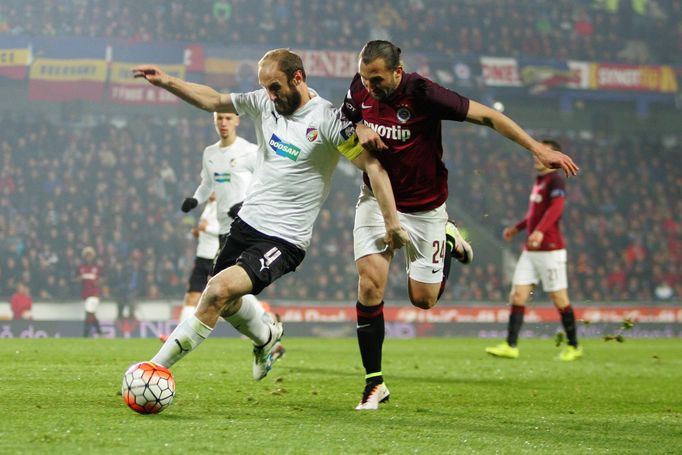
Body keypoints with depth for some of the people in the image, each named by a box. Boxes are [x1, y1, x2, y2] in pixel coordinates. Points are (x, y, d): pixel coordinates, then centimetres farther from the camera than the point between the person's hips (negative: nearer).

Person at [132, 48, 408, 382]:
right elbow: (212, 100, 14)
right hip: (246, 224, 8)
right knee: (224, 303, 17)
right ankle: (267, 336, 50)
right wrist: (166, 82, 2)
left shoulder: (328, 119, -16)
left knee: (218, 291, -24)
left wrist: (392, 224, -20)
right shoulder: (263, 103, 3)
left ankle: (156, 367, -18)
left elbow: (373, 167, -17)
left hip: (284, 239, -7)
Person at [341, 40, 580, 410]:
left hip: (424, 208, -2)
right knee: (370, 282, -15)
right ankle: (374, 383, -6)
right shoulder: (360, 88, -12)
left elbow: (485, 116, -22)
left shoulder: (422, 94, -26)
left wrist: (538, 149, -26)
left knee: (423, 299, 3)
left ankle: (449, 240, 35)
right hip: (377, 199, 3)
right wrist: (359, 129, -17)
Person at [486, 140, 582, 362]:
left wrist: (540, 231, -41)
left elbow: (556, 208, -28)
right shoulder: (539, 181, 17)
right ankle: (510, 346, -2)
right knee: (517, 295, 0)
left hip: (550, 250, -9)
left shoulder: (556, 181, -11)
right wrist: (517, 228, 37)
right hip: (530, 251, 9)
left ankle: (574, 347, 10)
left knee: (559, 298, -2)